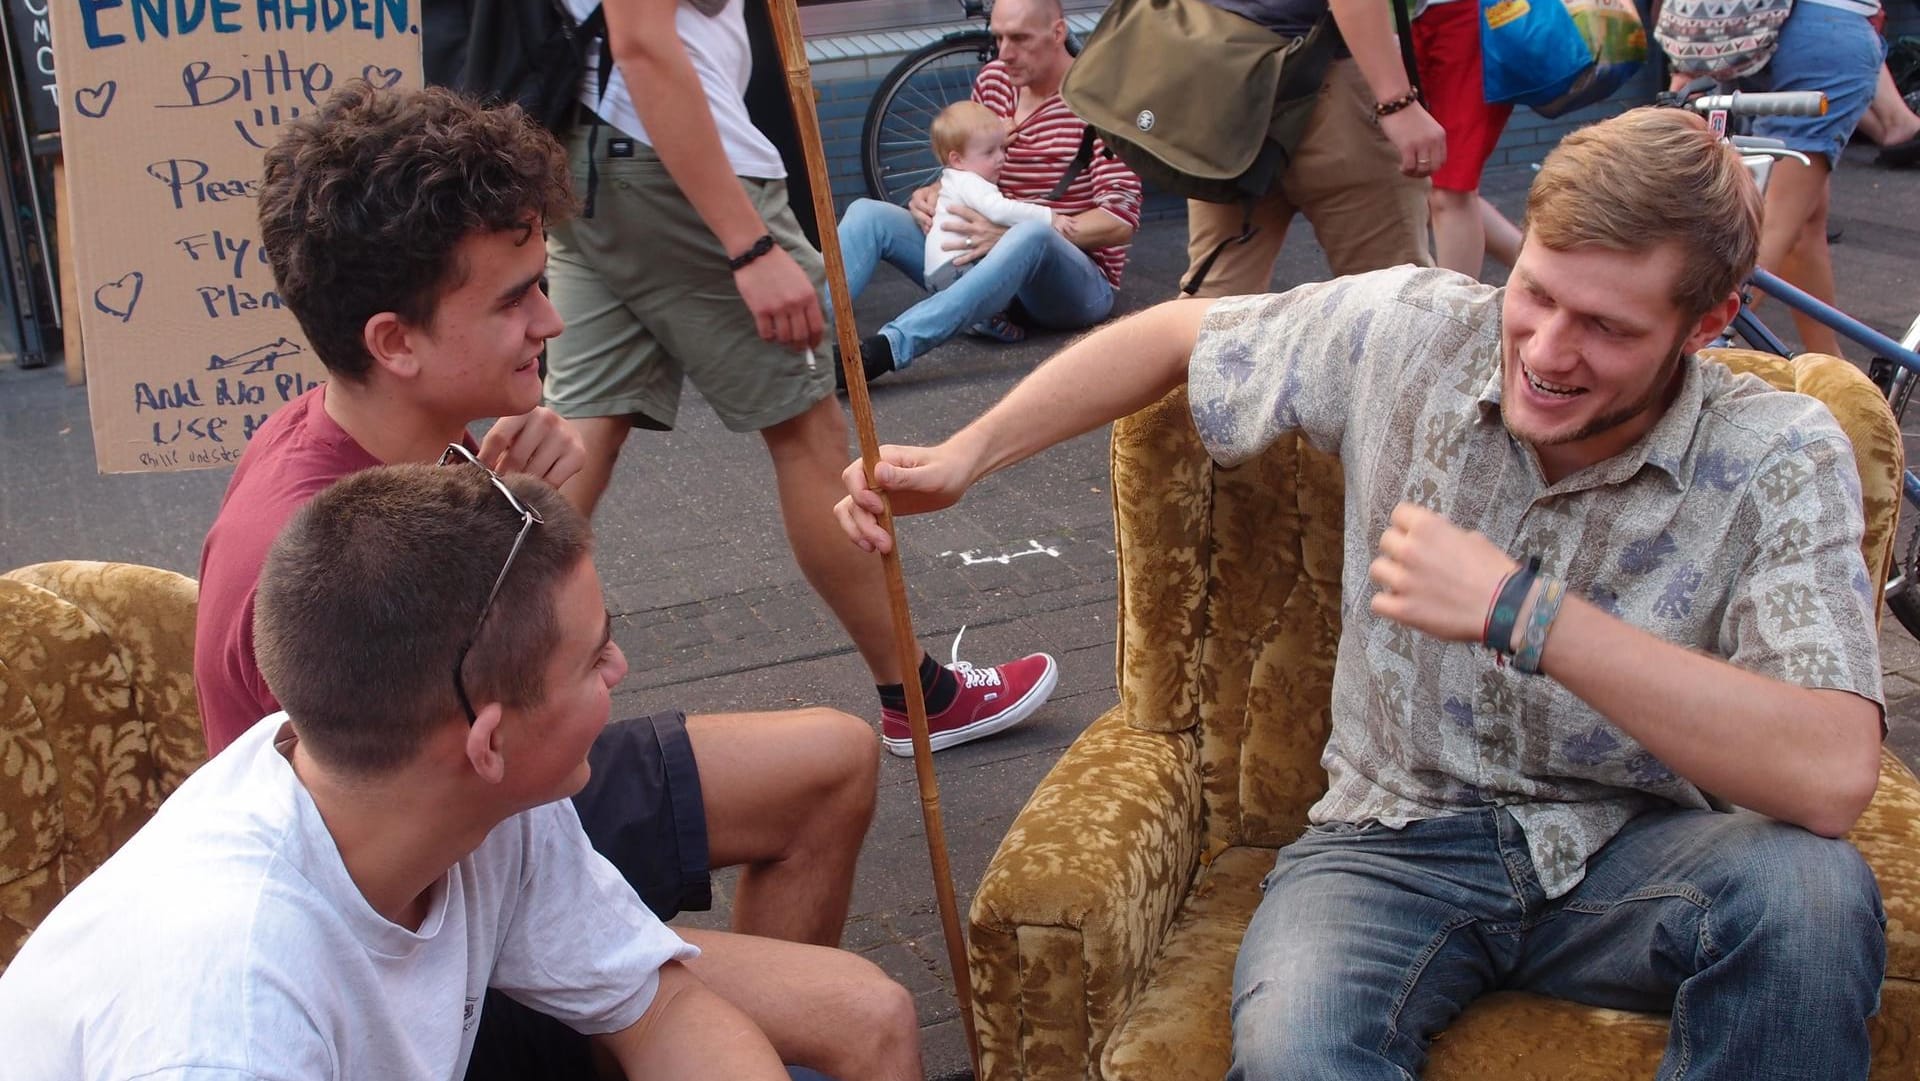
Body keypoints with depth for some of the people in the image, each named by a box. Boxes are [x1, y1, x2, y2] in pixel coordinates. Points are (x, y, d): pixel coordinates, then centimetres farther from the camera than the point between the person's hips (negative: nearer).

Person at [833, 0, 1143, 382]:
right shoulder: (992, 80, 6)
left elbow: (1120, 221, -19)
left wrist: (1008, 234, -27)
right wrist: (931, 195, -6)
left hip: (1075, 281, -6)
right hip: (985, 260, 6)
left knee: (1030, 236, -41)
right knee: (868, 214, -11)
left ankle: (883, 349, -53)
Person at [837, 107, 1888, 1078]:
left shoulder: (1781, 459, -14)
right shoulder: (1408, 331, -7)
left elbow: (1833, 775, -30)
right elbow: (1177, 334, 12)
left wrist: (1523, 613, -33)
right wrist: (963, 454, 9)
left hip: (1631, 849, 1)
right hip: (1398, 842, 0)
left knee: (1811, 890, -35)